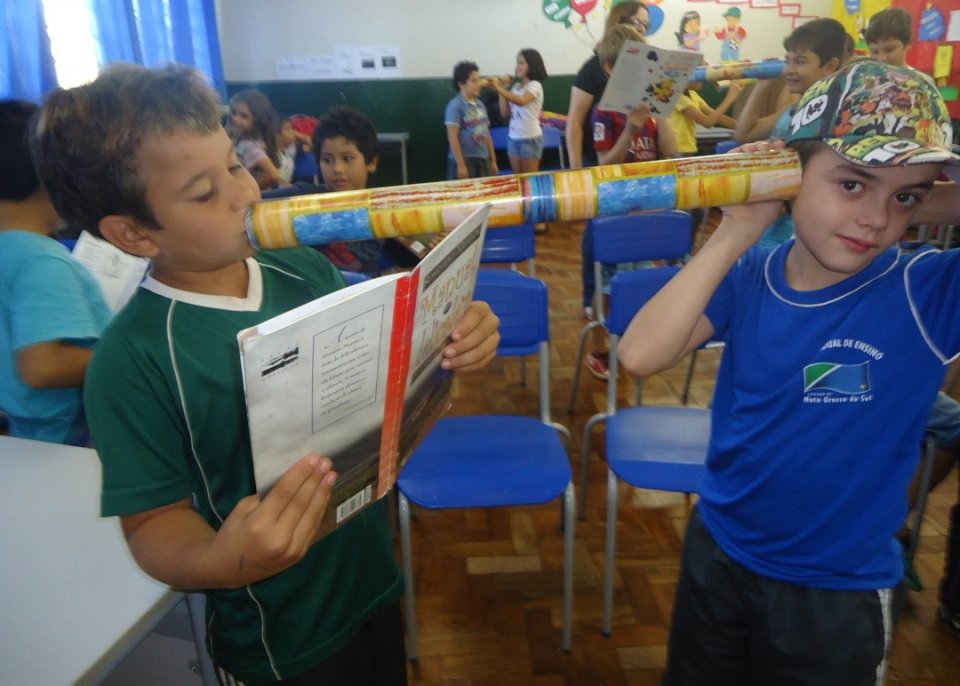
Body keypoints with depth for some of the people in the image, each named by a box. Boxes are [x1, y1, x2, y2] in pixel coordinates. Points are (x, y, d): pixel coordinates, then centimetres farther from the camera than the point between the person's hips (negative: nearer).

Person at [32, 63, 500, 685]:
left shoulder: (309, 271, -8)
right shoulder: (132, 362, -22)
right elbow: (155, 522, -17)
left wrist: (452, 348, -17)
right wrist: (222, 560, -37)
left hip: (377, 579, 5)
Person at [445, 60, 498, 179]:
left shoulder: (480, 105, 12)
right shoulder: (455, 106, -10)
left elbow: (486, 134, 16)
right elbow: (452, 137, -14)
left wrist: (493, 160, 15)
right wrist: (460, 164, -18)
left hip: (482, 159, 7)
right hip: (464, 160, -7)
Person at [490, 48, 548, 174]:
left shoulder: (535, 85, -7)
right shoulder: (516, 86, 13)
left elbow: (521, 101, -28)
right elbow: (505, 113, 11)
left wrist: (499, 88, -30)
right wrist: (502, 90, 4)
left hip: (530, 137, -7)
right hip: (513, 137, 7)